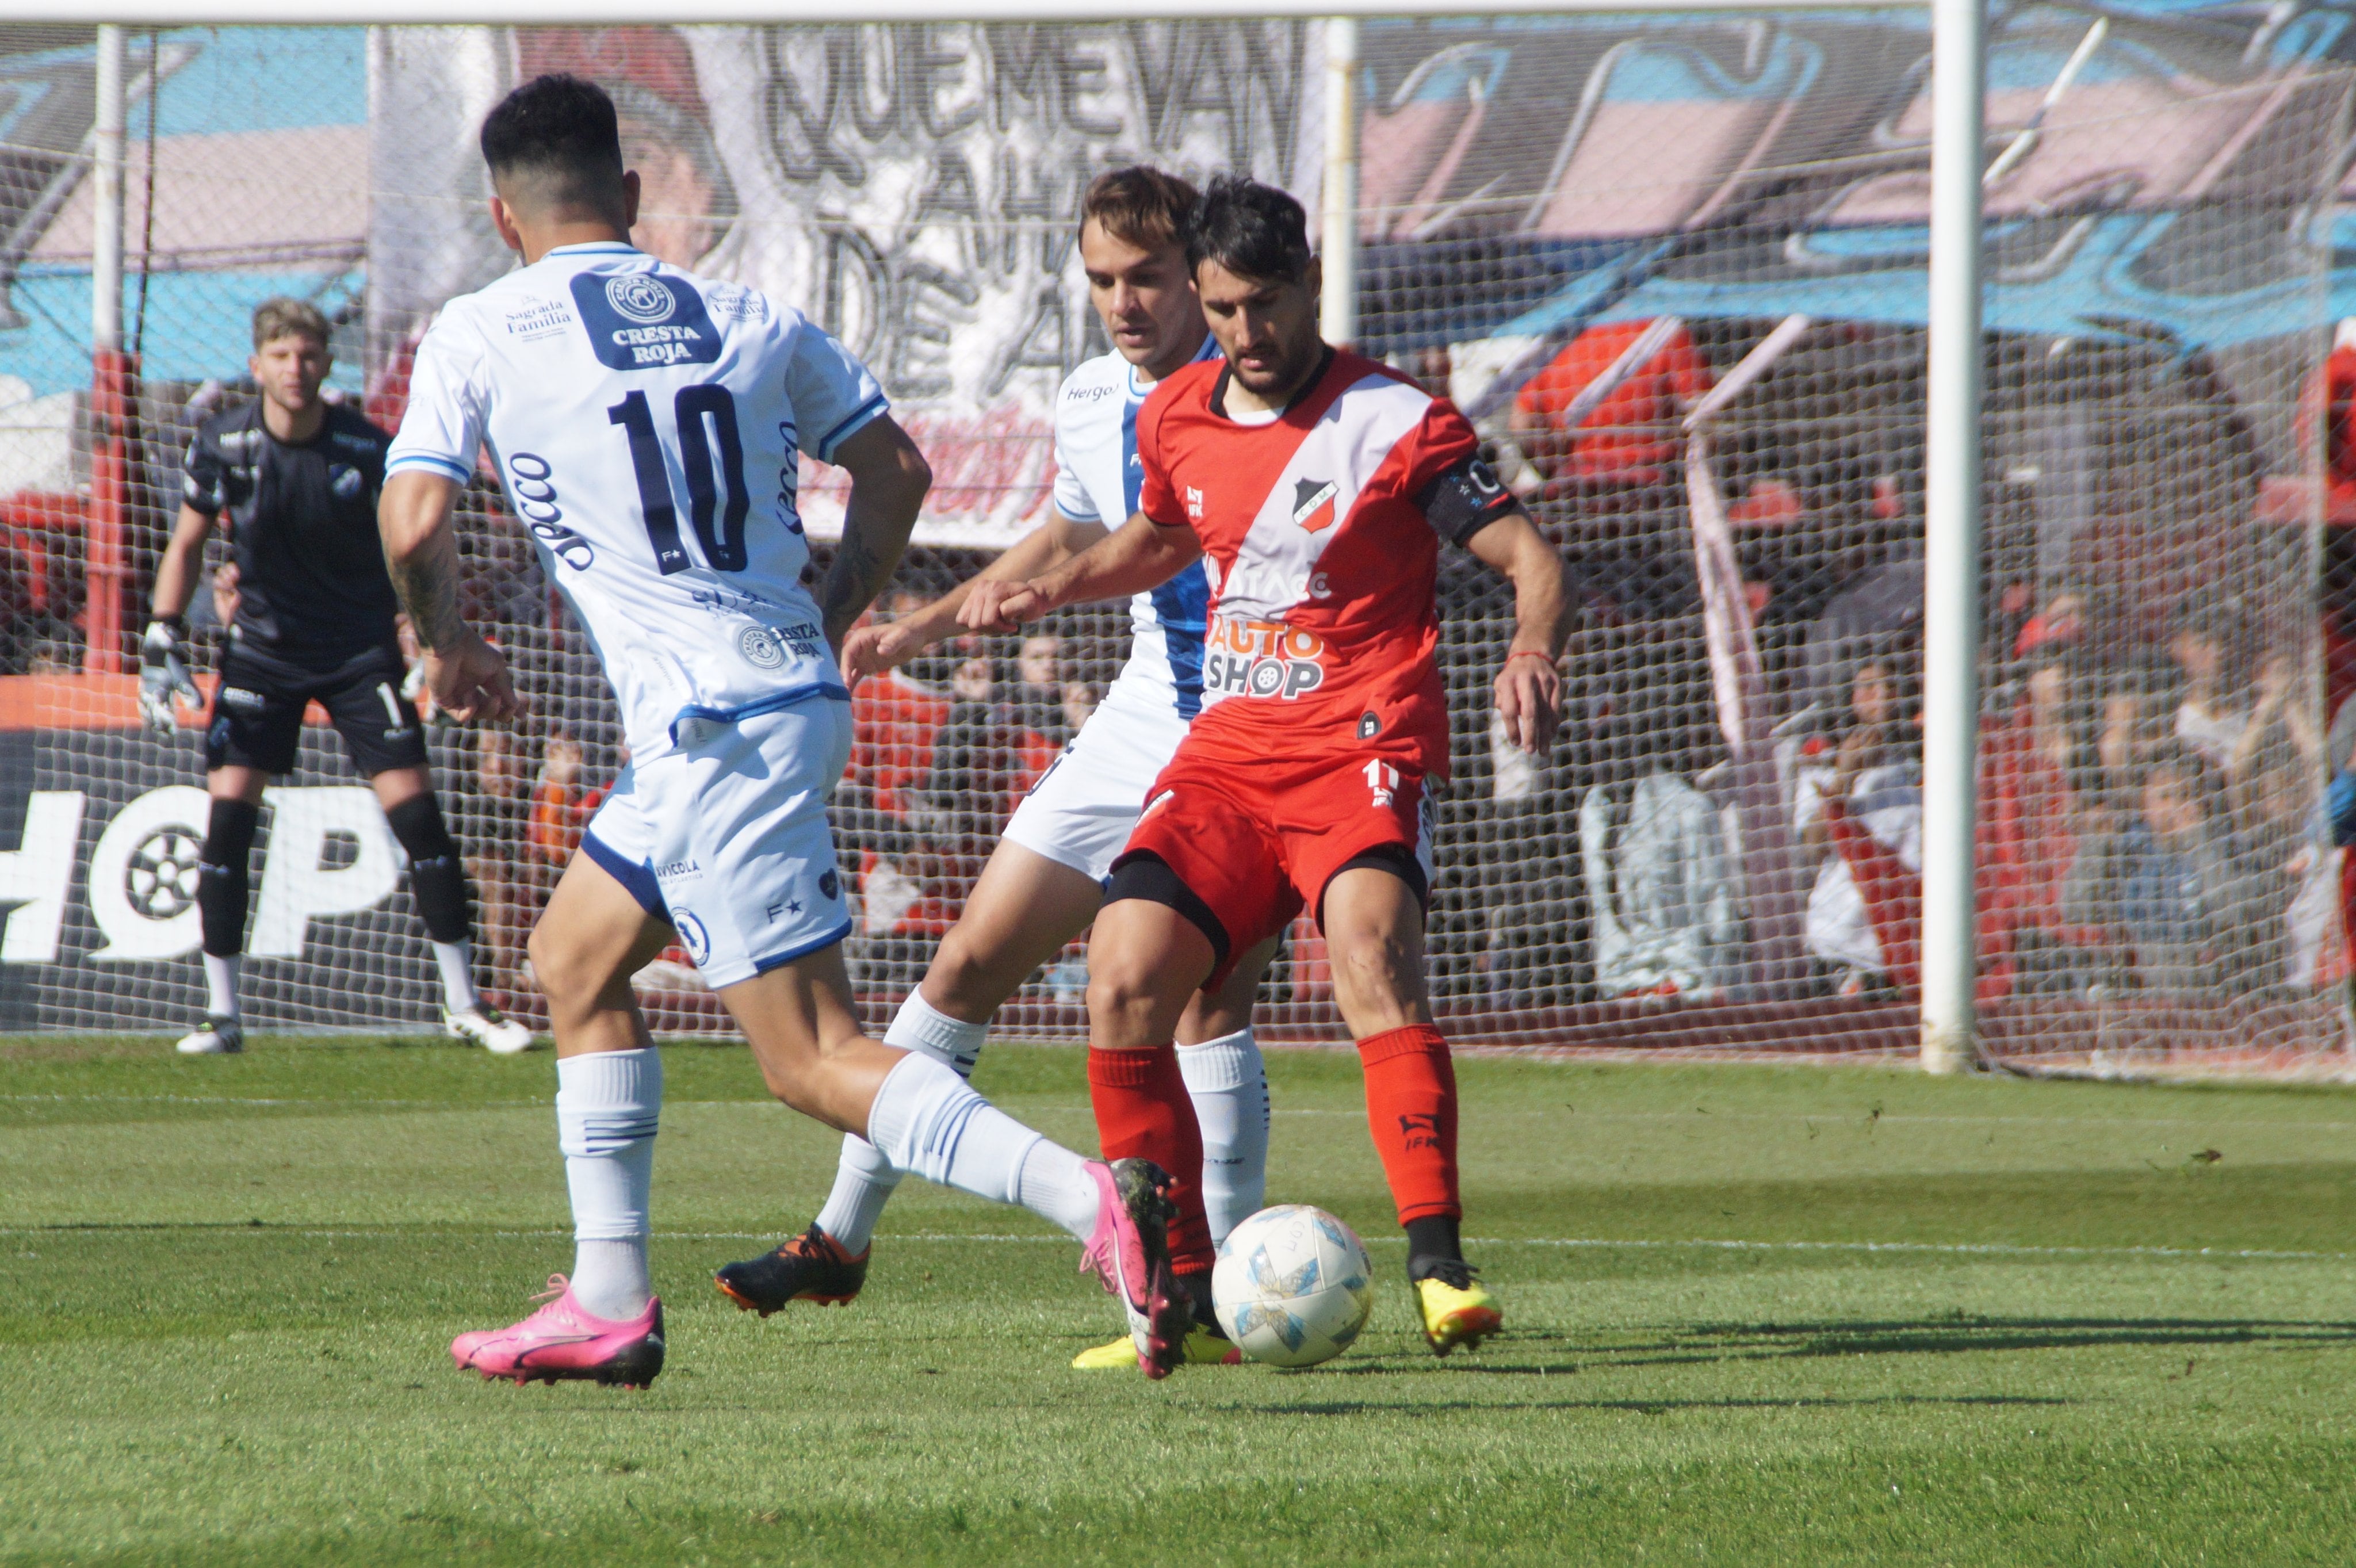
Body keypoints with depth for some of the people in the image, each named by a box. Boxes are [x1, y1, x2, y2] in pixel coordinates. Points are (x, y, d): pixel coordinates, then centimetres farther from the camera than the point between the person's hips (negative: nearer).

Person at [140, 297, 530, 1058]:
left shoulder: (367, 450, -13)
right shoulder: (223, 445, -9)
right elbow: (187, 544, 5)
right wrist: (163, 640, -2)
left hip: (359, 646, -1)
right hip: (263, 647, 1)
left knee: (417, 812, -8)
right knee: (227, 816, -9)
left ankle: (463, 1003, 3)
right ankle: (222, 1014, 1)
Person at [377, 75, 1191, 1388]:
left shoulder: (479, 336, -3)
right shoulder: (745, 320, 11)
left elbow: (415, 526, -10)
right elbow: (897, 469, 12)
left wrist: (454, 650, 10)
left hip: (711, 731, -7)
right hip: (796, 694, 7)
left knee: (817, 1060, -8)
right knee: (576, 958, 23)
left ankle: (1093, 1202, -26)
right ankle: (609, 1305, 22)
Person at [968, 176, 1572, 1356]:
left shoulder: (1397, 422, -6)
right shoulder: (1177, 418, 10)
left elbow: (1530, 560, -8)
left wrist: (1531, 651, -28)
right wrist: (1045, 592, 17)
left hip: (1362, 750, -5)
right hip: (1225, 751, 5)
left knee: (1370, 949, -32)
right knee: (1122, 982, -12)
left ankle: (1439, 1269, -37)